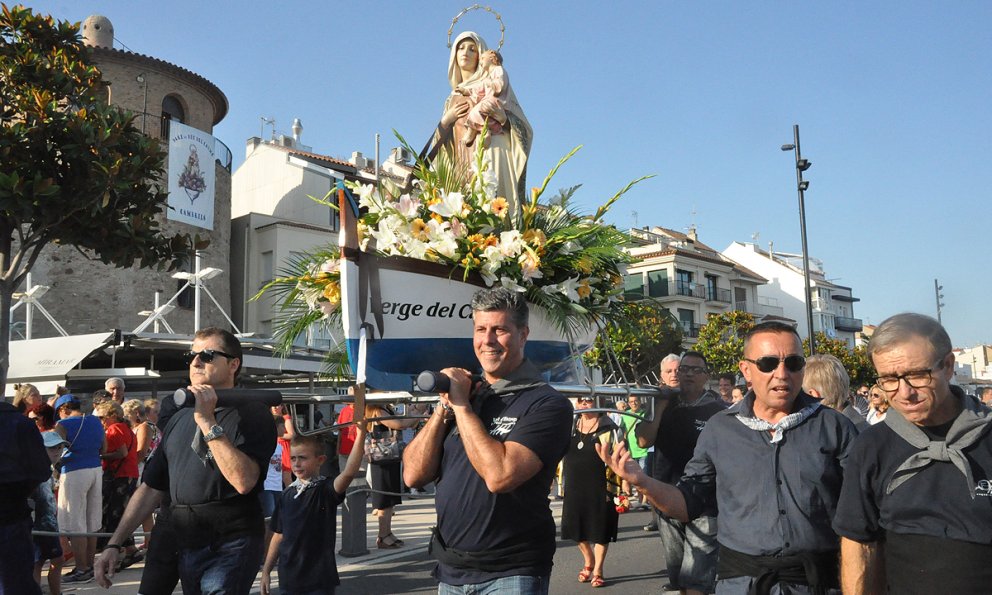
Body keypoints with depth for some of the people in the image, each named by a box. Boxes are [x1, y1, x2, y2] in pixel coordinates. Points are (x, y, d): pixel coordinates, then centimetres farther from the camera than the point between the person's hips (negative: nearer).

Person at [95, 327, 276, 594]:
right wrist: (114, 543, 12)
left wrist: (207, 421, -20)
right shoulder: (179, 418, 15)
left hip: (229, 549, -7)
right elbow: (152, 487, 19)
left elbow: (244, 481, -24)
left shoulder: (252, 414, -7)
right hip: (184, 547, 7)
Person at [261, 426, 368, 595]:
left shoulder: (326, 490, -10)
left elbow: (349, 472, -30)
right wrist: (266, 571, 11)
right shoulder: (287, 494, 5)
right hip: (288, 578, 5)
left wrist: (360, 434, -39)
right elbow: (279, 535, 12)